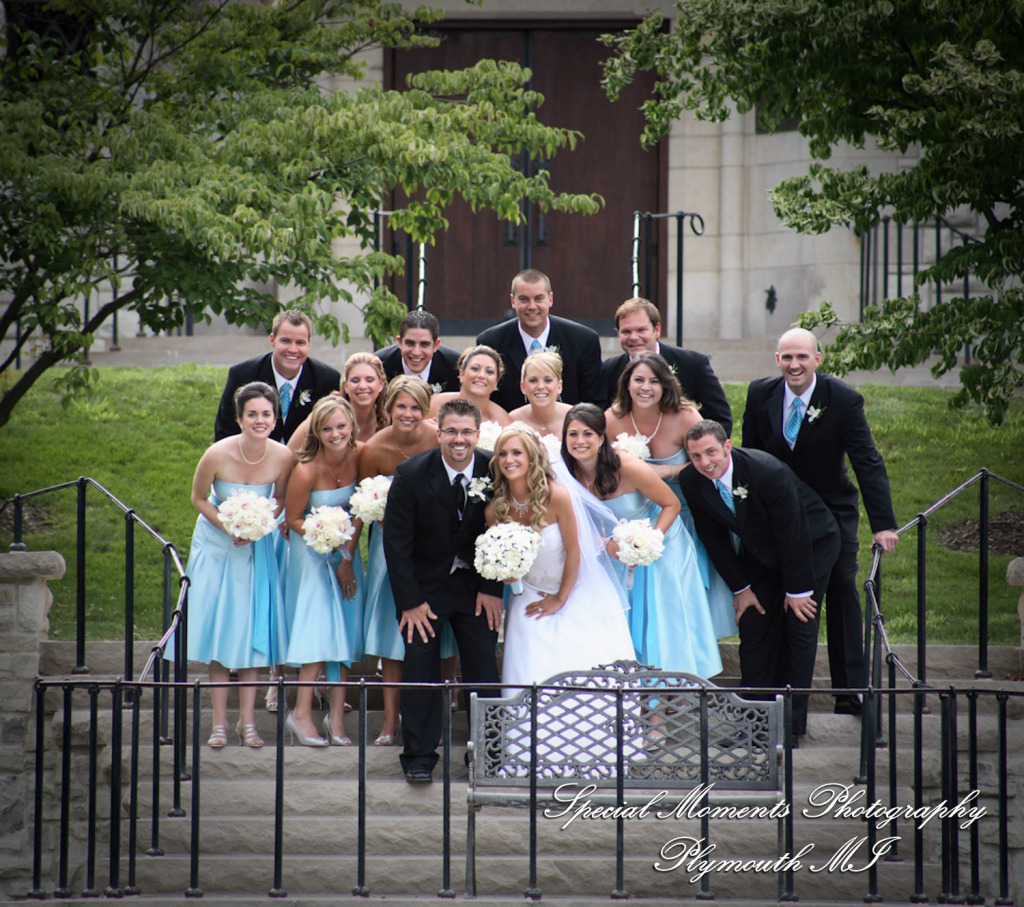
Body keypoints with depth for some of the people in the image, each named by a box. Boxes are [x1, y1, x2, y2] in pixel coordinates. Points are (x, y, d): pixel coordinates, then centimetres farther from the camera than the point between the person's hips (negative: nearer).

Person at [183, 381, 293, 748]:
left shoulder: (282, 457, -16)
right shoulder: (218, 454, -22)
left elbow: (280, 501, 1)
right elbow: (199, 498, -6)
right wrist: (229, 528, -18)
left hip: (256, 548, 1)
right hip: (216, 545, -1)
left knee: (251, 631, 1)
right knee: (218, 629, 0)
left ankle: (247, 721, 7)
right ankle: (219, 722, 5)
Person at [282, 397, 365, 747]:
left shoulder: (358, 457, -10)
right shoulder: (307, 470, -23)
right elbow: (293, 519, -11)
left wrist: (348, 556, -7)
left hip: (346, 548, 5)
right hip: (311, 549, -5)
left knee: (345, 628, -1)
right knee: (319, 625, -13)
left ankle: (336, 717, 0)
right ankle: (301, 714, -10)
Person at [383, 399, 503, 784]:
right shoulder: (412, 474, -15)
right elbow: (396, 541, -10)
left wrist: (492, 588, -4)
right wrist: (409, 601, -12)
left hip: (475, 584, 1)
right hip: (425, 582, -1)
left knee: (484, 668, -1)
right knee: (420, 664, -5)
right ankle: (419, 756, 4)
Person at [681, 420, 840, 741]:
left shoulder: (768, 472, -35)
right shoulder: (692, 482, -18)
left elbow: (793, 533, -25)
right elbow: (713, 538, -4)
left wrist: (797, 590, -18)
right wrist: (740, 588, -3)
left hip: (811, 544, -5)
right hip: (759, 555, 5)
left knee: (799, 626, -8)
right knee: (752, 628, -2)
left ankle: (791, 723, -4)